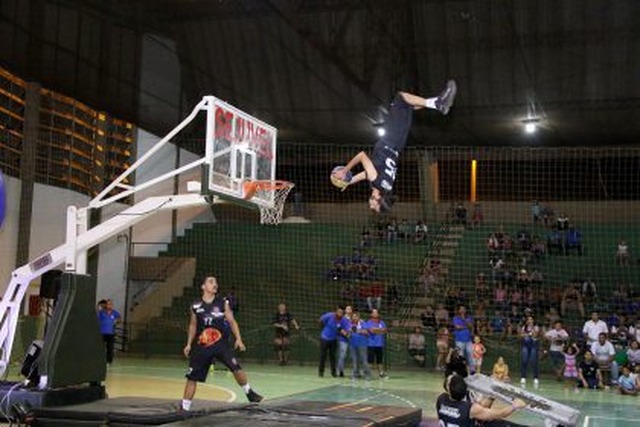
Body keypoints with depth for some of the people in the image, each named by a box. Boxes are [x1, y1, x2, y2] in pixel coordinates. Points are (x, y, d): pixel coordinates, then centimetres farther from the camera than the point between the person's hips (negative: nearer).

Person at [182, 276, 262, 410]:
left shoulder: (223, 303, -1)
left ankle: (249, 393, 9)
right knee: (192, 377, 1)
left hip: (221, 343, -1)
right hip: (202, 346, 1)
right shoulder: (195, 306, 1)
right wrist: (189, 344, 10)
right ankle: (185, 407, 13)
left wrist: (238, 339, -8)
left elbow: (232, 322, 2)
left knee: (236, 368, -13)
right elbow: (193, 325, 14)